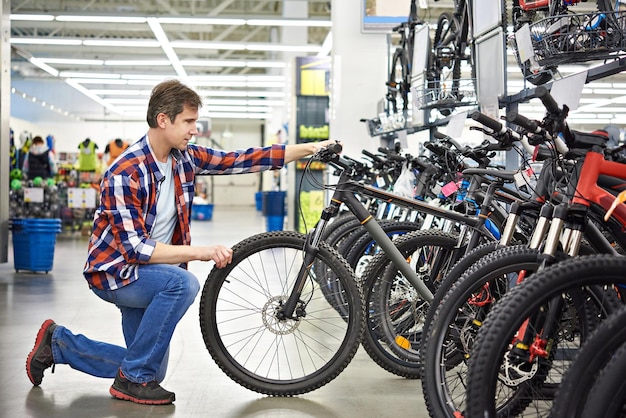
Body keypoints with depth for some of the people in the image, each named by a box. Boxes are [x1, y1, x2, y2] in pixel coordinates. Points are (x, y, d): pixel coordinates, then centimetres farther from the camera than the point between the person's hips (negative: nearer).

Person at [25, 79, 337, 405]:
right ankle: (133, 380, -17)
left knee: (151, 370, 12)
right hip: (114, 271, -7)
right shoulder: (125, 173, -26)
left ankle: (58, 341, 27)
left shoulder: (184, 158, -6)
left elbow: (242, 160, -4)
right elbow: (136, 248, -30)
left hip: (150, 270, 8)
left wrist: (311, 148, -9)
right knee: (183, 283, -35)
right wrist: (202, 252, -36)